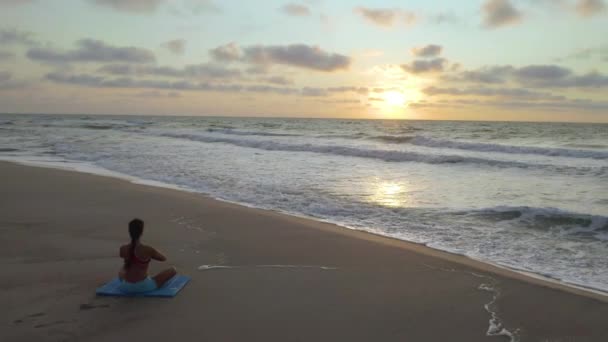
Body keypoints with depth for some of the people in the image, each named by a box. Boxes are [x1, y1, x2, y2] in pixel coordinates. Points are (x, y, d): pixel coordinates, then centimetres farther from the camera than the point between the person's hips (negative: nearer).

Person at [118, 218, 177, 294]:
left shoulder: (123, 249, -8)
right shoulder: (149, 250, -18)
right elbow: (164, 258, 3)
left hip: (126, 287, 5)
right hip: (144, 286, -5)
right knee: (173, 270, 14)